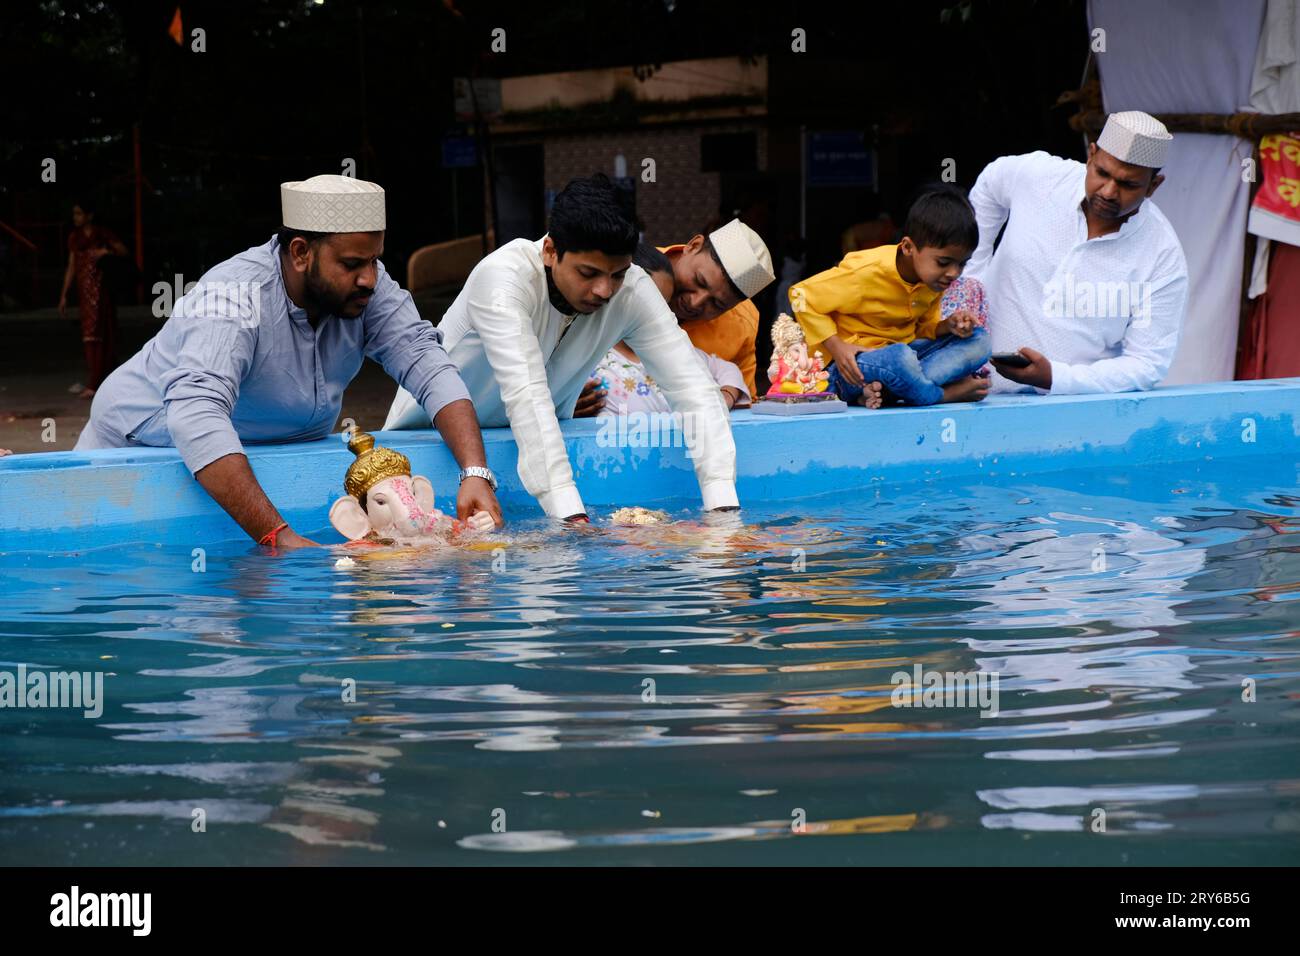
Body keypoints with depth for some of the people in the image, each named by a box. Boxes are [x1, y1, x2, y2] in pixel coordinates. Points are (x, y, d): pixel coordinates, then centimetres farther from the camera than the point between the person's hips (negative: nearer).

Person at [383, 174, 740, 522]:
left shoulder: (633, 290, -19)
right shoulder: (504, 277, -32)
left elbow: (694, 390, -22)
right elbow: (526, 396, -41)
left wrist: (722, 507, -35)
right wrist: (570, 513, -50)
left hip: (544, 439, 2)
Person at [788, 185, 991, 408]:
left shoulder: (933, 279, 2)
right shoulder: (868, 272, -20)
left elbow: (924, 329, 13)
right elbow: (801, 295, -14)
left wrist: (948, 326, -12)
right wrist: (836, 347, -22)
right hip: (849, 367, -8)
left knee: (978, 340, -9)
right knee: (901, 357, -43)